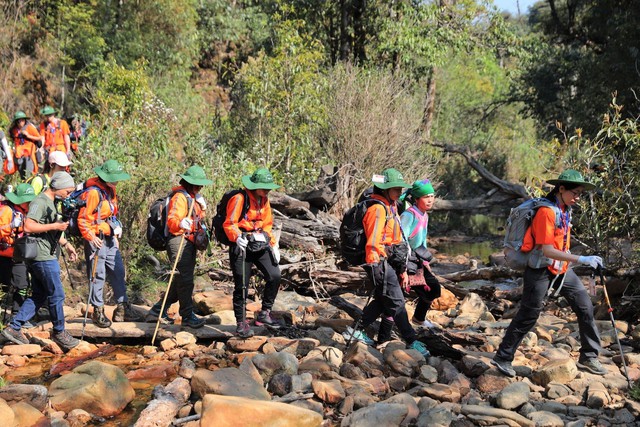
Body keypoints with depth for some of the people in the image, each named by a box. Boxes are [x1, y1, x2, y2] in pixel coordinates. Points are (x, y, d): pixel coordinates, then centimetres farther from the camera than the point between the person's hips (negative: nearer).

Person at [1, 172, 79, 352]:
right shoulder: (40, 202, -15)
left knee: (38, 296, 13)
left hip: (47, 257, 10)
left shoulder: (51, 202, 17)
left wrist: (66, 244, 24)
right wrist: (55, 226, -21)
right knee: (56, 295, 0)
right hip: (43, 257, -10)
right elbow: (28, 226, -26)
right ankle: (59, 332, 13)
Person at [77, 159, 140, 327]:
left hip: (110, 238, 9)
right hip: (97, 239, -9)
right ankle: (98, 312, 10)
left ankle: (122, 308, 18)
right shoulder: (93, 193, -17)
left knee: (118, 272, 10)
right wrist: (91, 237, -23)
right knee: (98, 275, -1)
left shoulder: (110, 190, 12)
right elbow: (83, 219, -18)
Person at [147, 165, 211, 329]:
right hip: (180, 242, -10)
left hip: (190, 243, 10)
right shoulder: (180, 197, -13)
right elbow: (171, 219, -25)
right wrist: (181, 223, -46)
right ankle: (188, 316, -4)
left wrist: (202, 206, 6)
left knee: (181, 281, 13)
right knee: (185, 280, -9)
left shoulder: (192, 197, 19)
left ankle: (157, 310, 21)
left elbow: (198, 218, 25)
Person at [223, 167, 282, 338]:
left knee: (274, 276, -6)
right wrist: (238, 237, -33)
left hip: (259, 244, 7)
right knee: (241, 285, -3)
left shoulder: (264, 200, 12)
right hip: (241, 245, -7)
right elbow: (229, 224, -15)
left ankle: (264, 313, 10)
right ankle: (241, 323, 9)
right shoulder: (239, 199, -12)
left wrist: (274, 245, 13)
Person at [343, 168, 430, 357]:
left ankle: (357, 330, 27)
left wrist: (403, 270, 20)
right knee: (396, 303, -5)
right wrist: (375, 267, -22)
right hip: (380, 263, -10)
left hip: (390, 263, 10)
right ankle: (411, 341, 1)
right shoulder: (378, 209, -15)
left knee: (382, 301, 17)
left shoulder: (390, 208, 17)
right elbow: (373, 242, -20)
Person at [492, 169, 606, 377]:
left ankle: (589, 357, 16)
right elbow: (547, 250, -27)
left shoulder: (566, 210, 7)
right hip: (541, 270, -9)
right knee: (527, 316, -2)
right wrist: (581, 259, -31)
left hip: (561, 269, 9)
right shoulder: (546, 211, -21)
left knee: (585, 307, 5)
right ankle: (503, 358, 10)